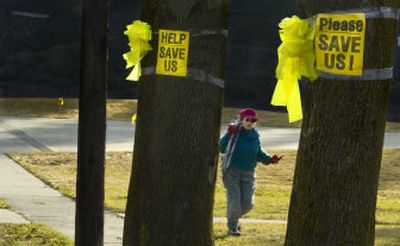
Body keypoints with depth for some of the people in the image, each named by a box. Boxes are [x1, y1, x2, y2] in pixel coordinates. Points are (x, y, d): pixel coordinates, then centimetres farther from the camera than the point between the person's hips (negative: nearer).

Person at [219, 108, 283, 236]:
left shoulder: (255, 136, 3)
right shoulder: (235, 132, -11)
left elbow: (259, 154, 13)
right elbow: (222, 148, -16)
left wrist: (269, 159, -4)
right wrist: (229, 134, -28)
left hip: (248, 172, 4)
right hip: (232, 171, -4)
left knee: (248, 203, 1)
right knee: (234, 201, -8)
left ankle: (234, 217, 33)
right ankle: (232, 227, 15)